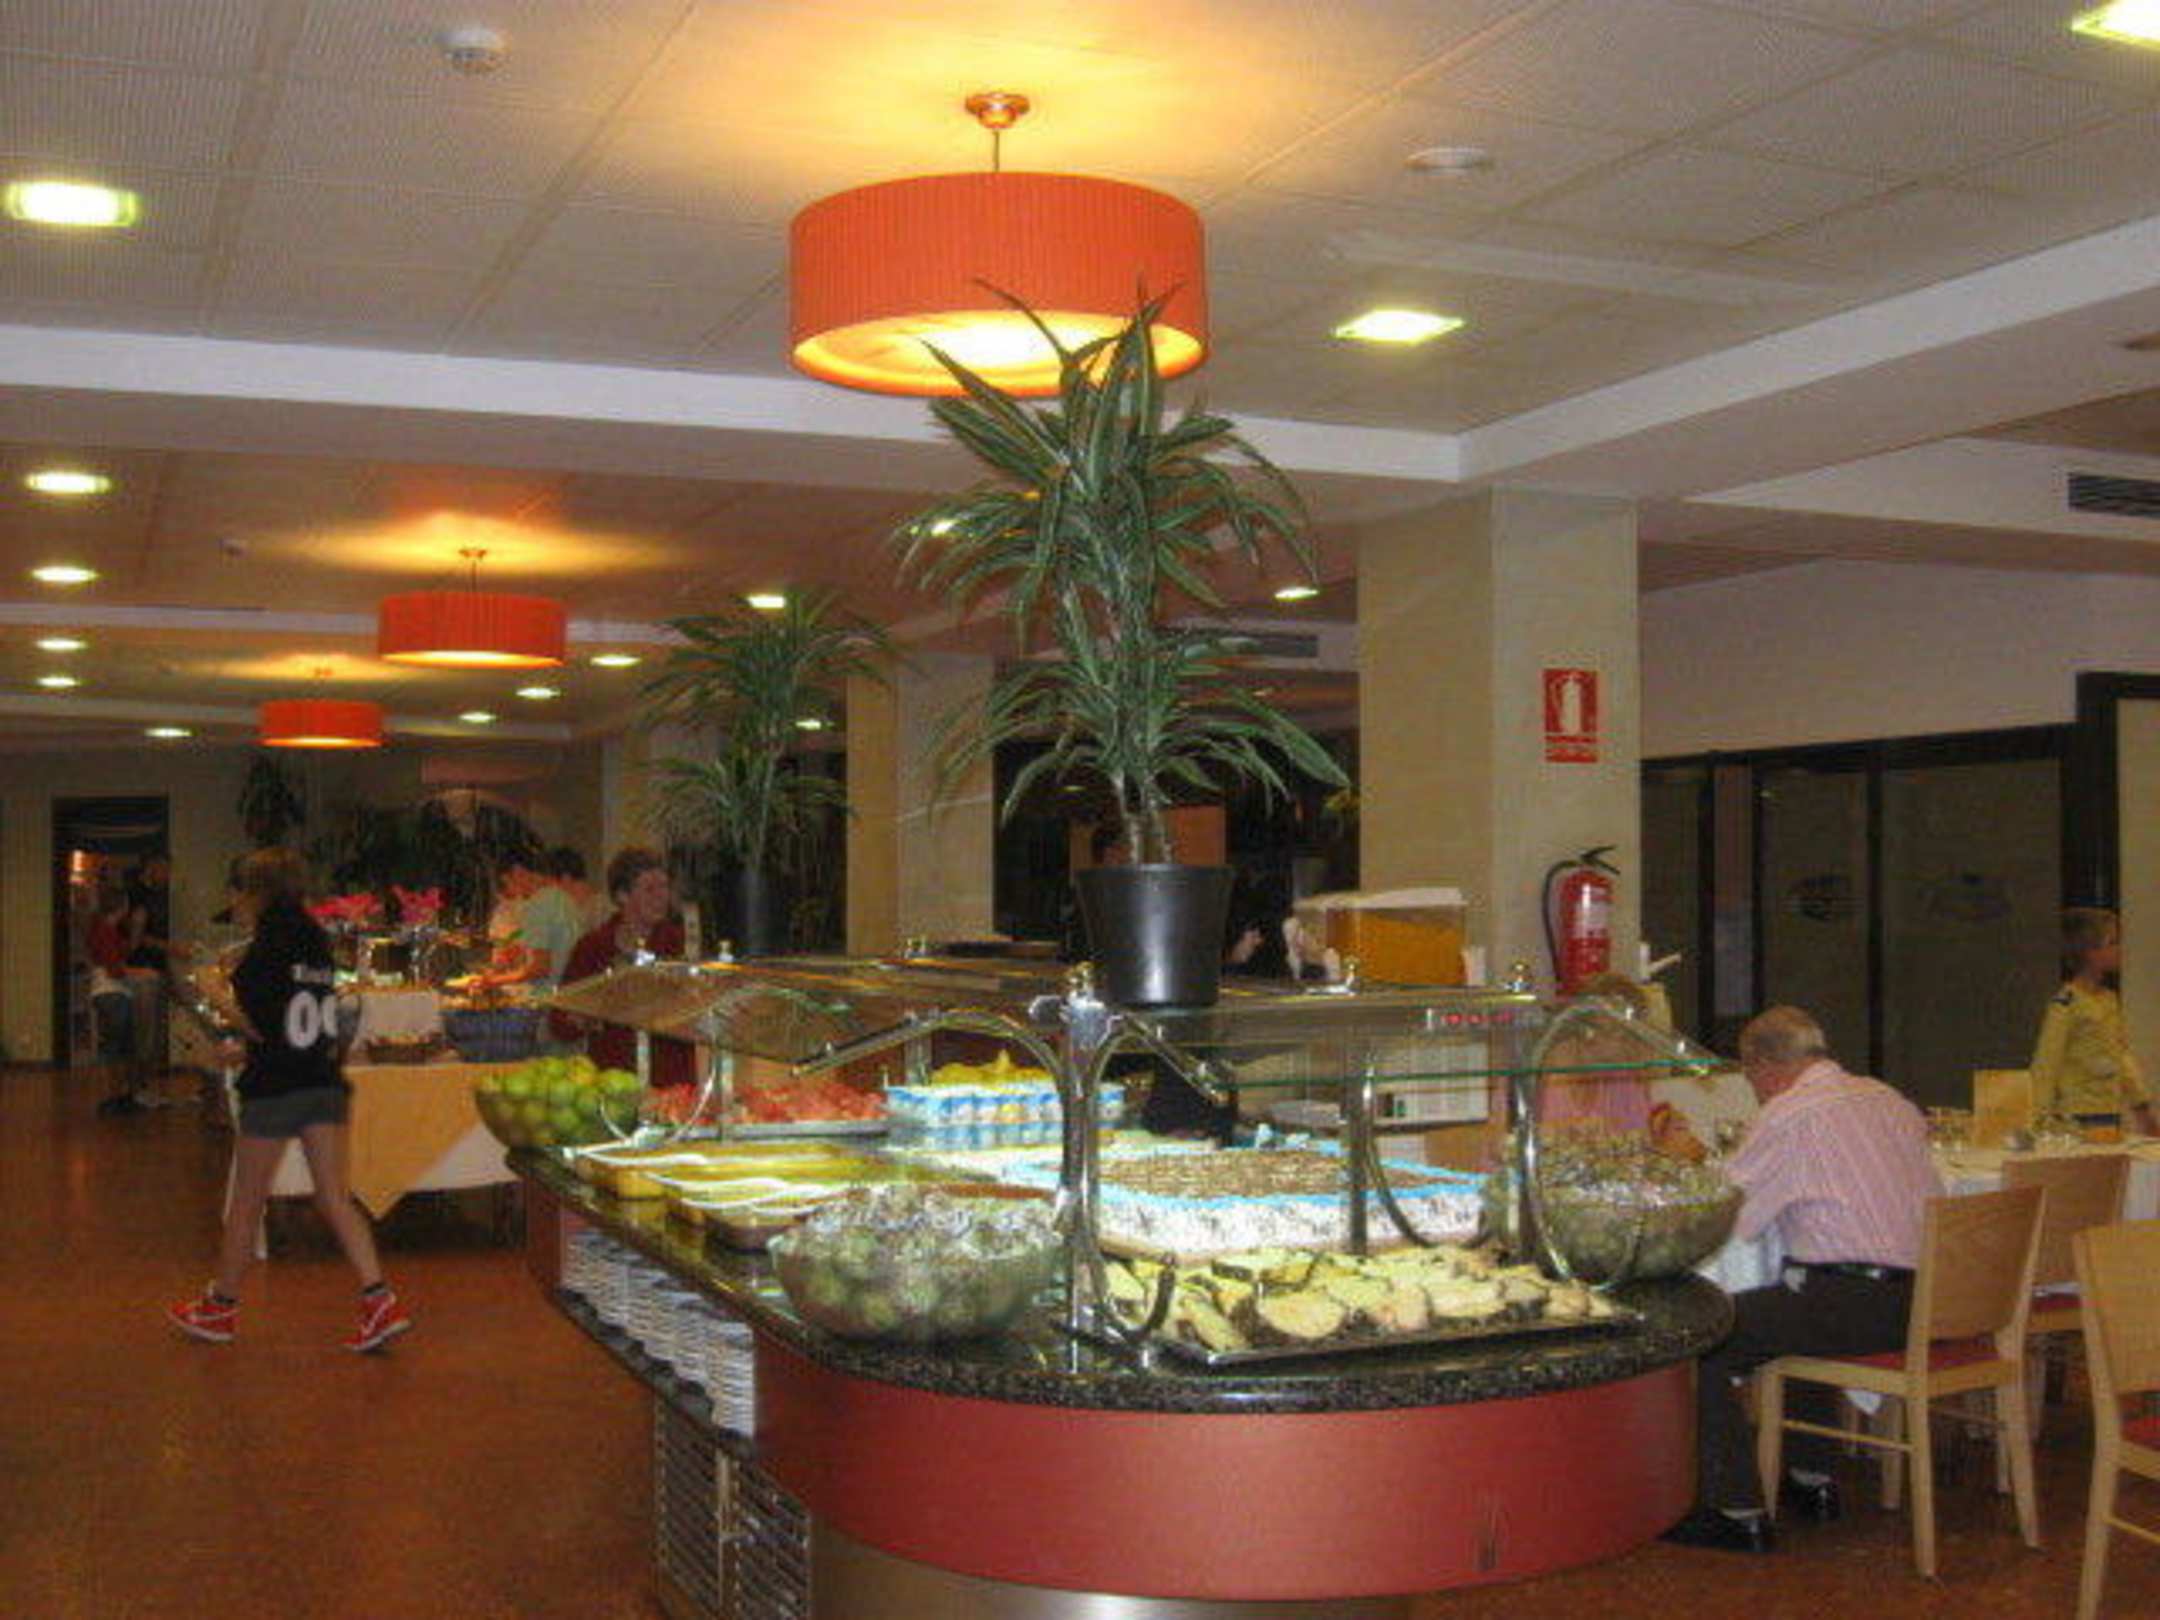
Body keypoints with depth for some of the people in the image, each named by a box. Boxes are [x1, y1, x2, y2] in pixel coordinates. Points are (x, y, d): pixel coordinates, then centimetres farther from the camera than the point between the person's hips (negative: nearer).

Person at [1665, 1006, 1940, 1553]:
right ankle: (1810, 1479, 37)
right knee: (1796, 1307, 33)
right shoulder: (1887, 1099, 15)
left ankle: (1738, 1511, -3)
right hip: (1925, 1298, 9)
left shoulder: (1788, 1114, -9)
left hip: (1863, 1306, -9)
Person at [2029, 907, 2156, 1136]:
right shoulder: (2065, 1003, -13)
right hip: (2077, 1117, -7)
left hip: (2110, 1115, 7)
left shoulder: (2110, 999, 11)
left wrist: (2141, 1108, 19)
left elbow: (2123, 1055, 19)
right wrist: (2042, 1121, -14)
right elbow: (2045, 1063, -13)